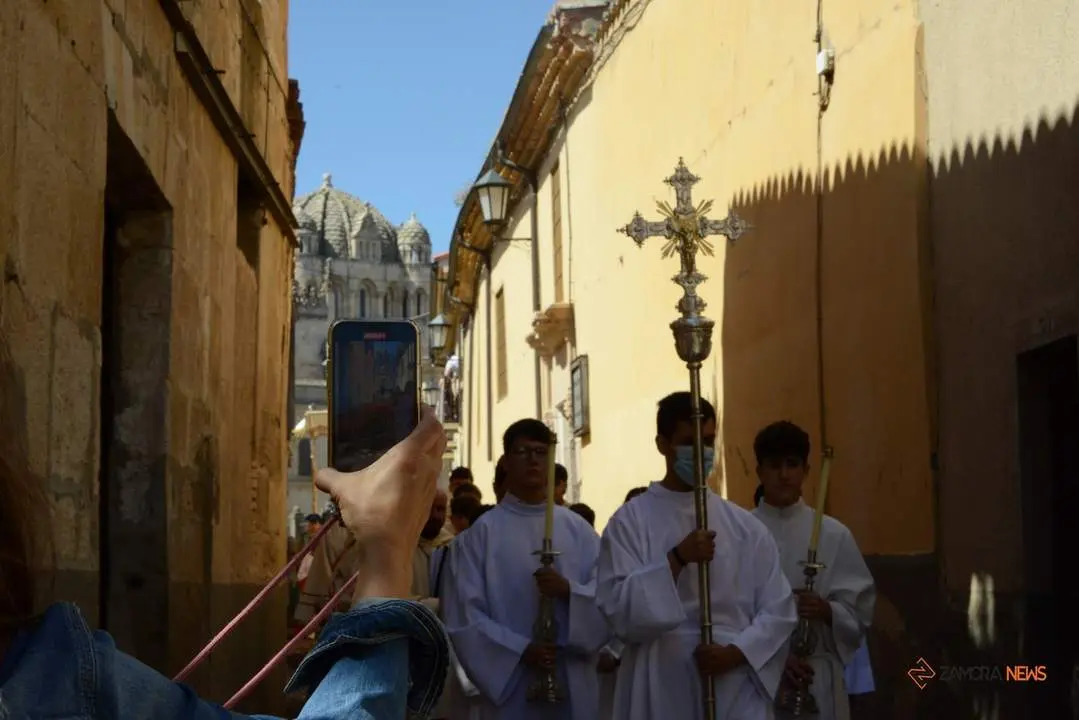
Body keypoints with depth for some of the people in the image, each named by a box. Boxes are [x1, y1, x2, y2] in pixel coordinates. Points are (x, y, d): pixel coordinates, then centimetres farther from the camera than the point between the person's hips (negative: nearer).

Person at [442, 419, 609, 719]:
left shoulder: (578, 529, 8)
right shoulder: (482, 532, -1)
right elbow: (464, 612, -6)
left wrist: (569, 591, -16)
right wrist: (520, 650, -15)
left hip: (572, 684, 2)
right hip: (510, 684, -2)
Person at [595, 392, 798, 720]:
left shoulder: (744, 526, 8)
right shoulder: (630, 521, 1)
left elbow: (779, 610, 6)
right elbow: (618, 610, -8)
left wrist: (736, 653, -9)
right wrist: (676, 559, -16)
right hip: (661, 690, -2)